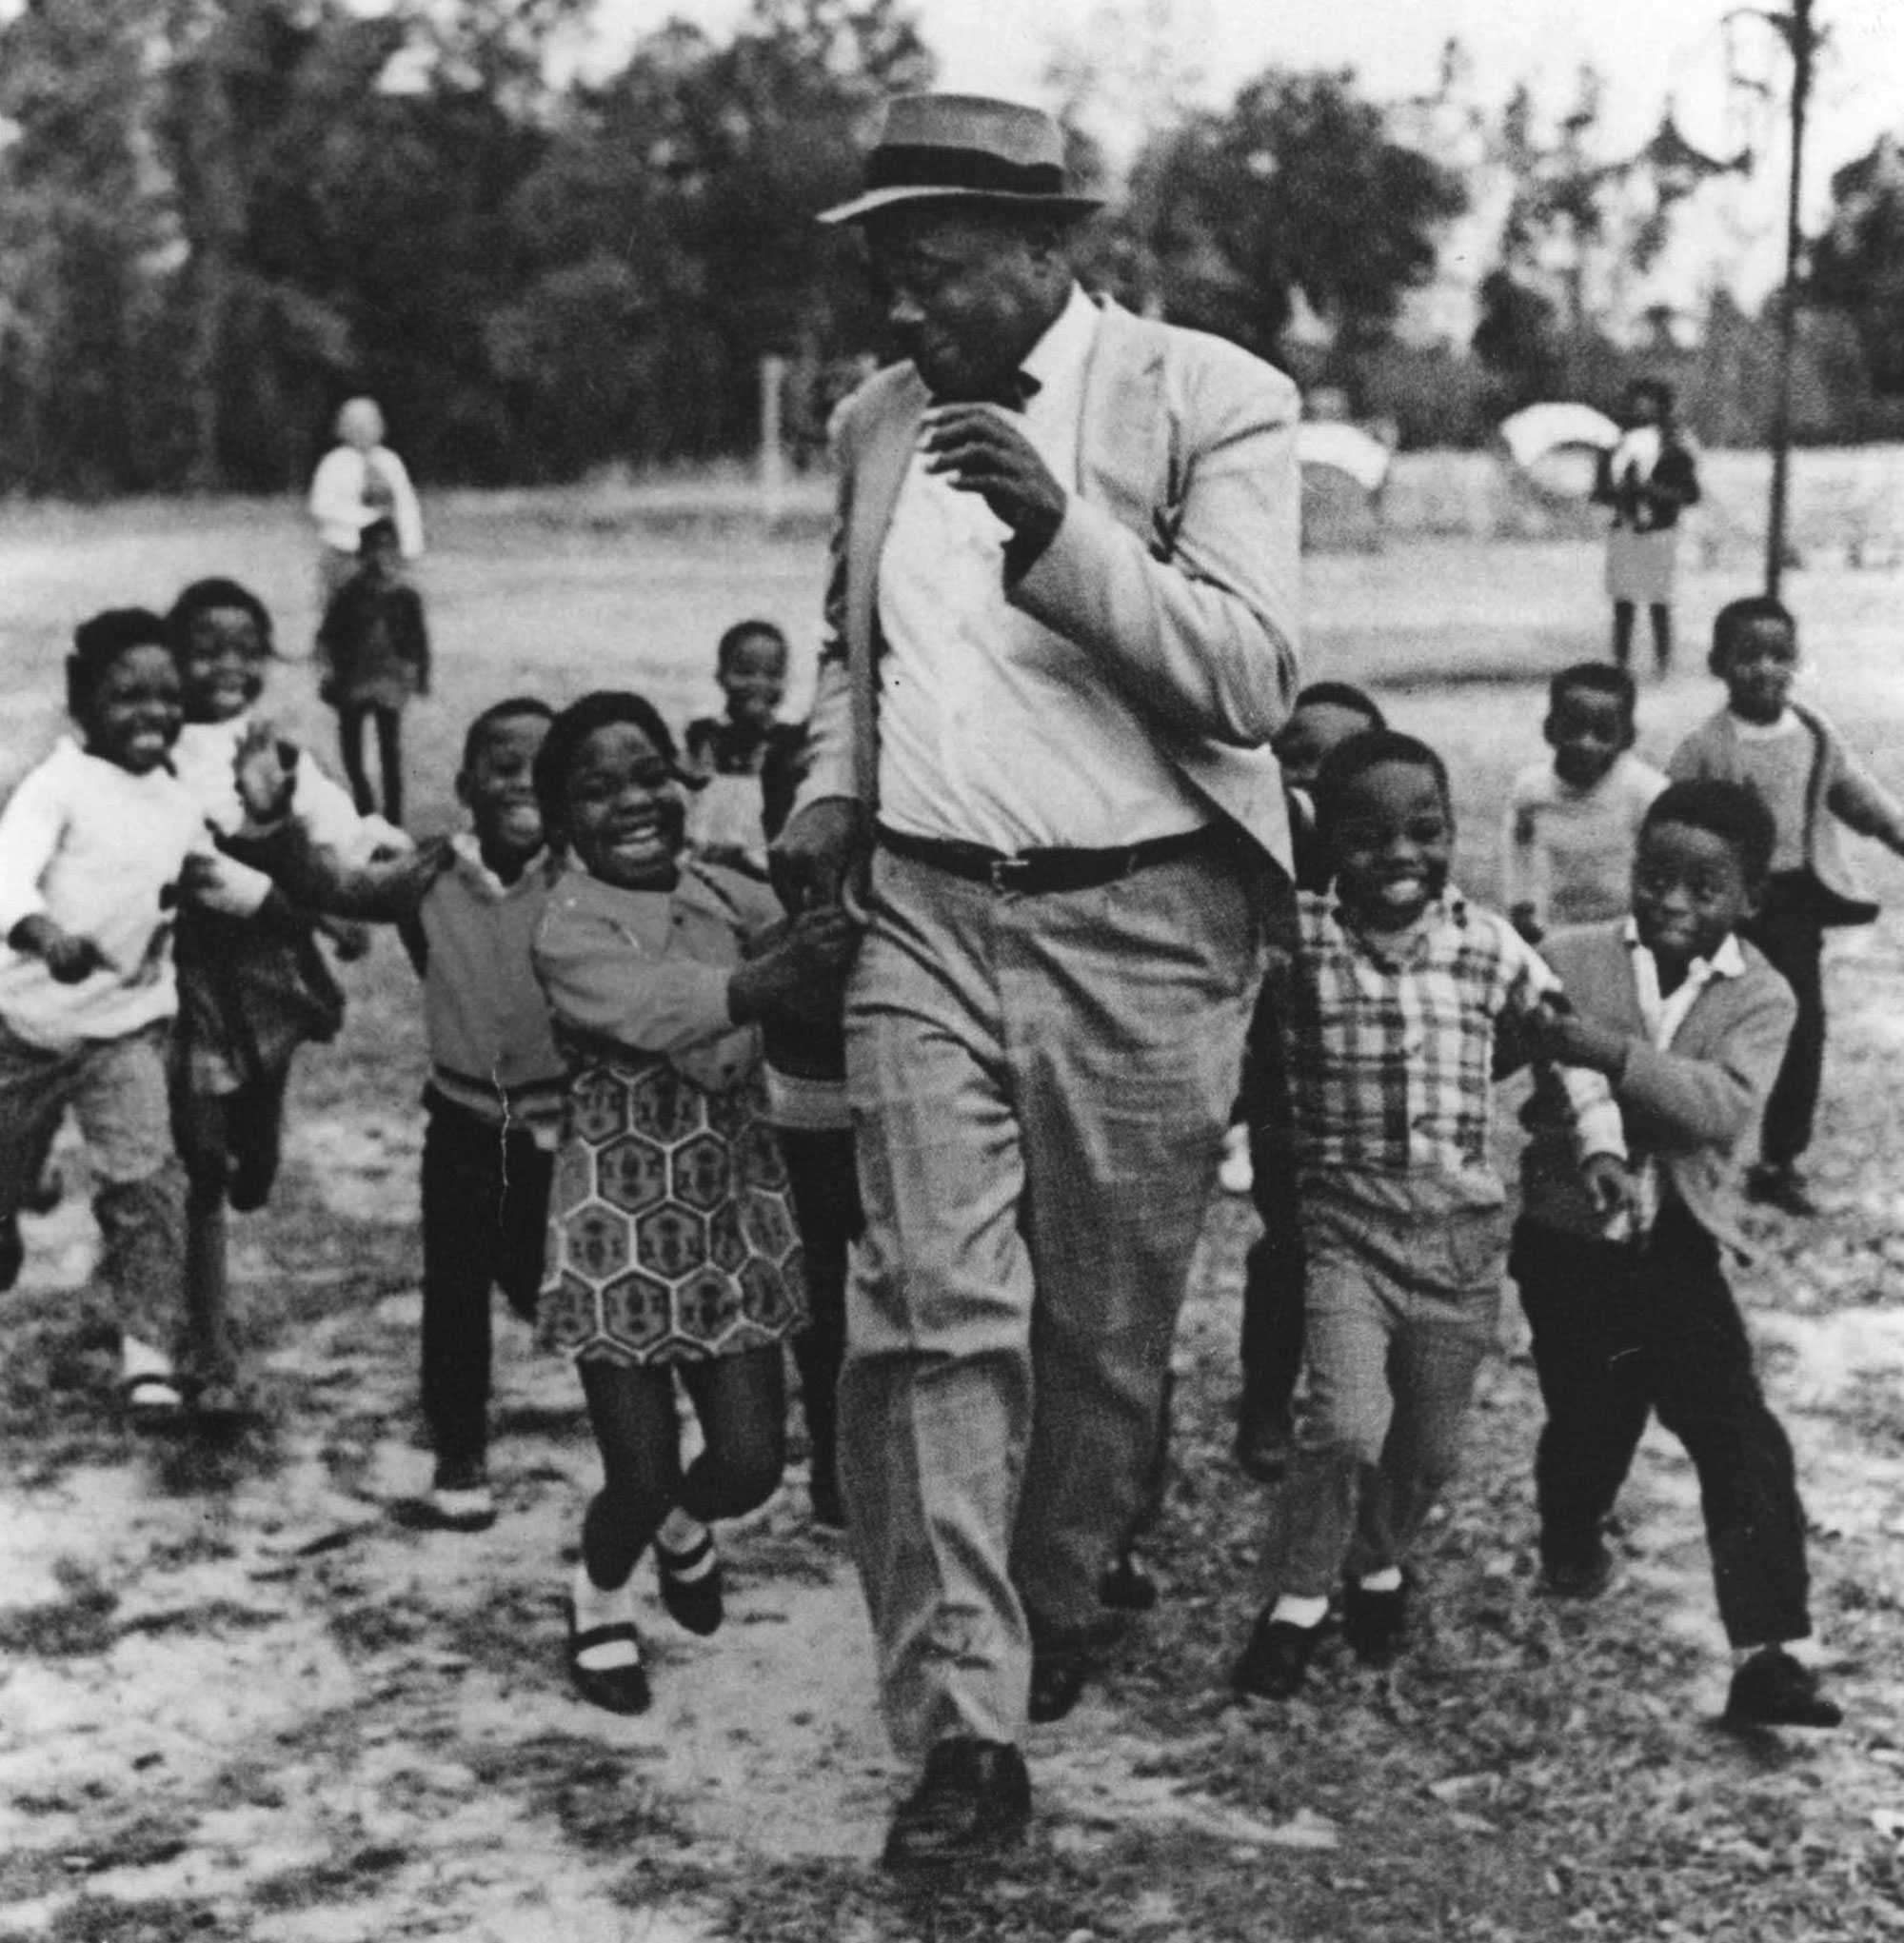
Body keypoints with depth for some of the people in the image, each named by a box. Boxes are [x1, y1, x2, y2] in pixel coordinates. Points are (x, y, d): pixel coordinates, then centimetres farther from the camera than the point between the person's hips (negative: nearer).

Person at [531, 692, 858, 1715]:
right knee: (640, 1472, 0)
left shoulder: (722, 892, 2)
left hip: (732, 1213, 4)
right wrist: (772, 974, -50)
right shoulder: (566, 929, -15)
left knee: (750, 1459, 5)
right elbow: (654, 1011, -32)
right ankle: (600, 1597, 33)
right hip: (620, 1221, -4)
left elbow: (817, 928, -7)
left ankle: (684, 1524, 42)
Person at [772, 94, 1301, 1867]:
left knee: (1104, 1325, 9)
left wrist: (1060, 529, -26)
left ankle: (1059, 1604, 35)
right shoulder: (877, 422, 12)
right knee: (930, 1312, -8)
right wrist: (831, 791, 8)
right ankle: (962, 1733, -4)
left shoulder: (1212, 401, -5)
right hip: (925, 918, 3)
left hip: (1140, 932, -3)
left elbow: (1250, 682, -15)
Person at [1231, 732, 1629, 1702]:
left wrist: (1600, 1144, 8)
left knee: (1431, 1441, 13)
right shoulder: (1296, 937, -8)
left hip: (1464, 1228, 3)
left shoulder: (1490, 946, 0)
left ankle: (1378, 1563, 44)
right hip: (1342, 1219, -3)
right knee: (1347, 1423, -17)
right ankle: (1298, 1599, 7)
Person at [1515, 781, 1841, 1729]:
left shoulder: (1761, 998, -4)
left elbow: (1726, 1108, -20)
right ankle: (1571, 1537, 46)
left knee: (1746, 1446, -8)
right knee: (1593, 1420, 10)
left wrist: (1617, 1056, -30)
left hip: (1680, 1252, 1)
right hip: (1568, 1241, 0)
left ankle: (1767, 1656, -5)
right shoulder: (1568, 961, -4)